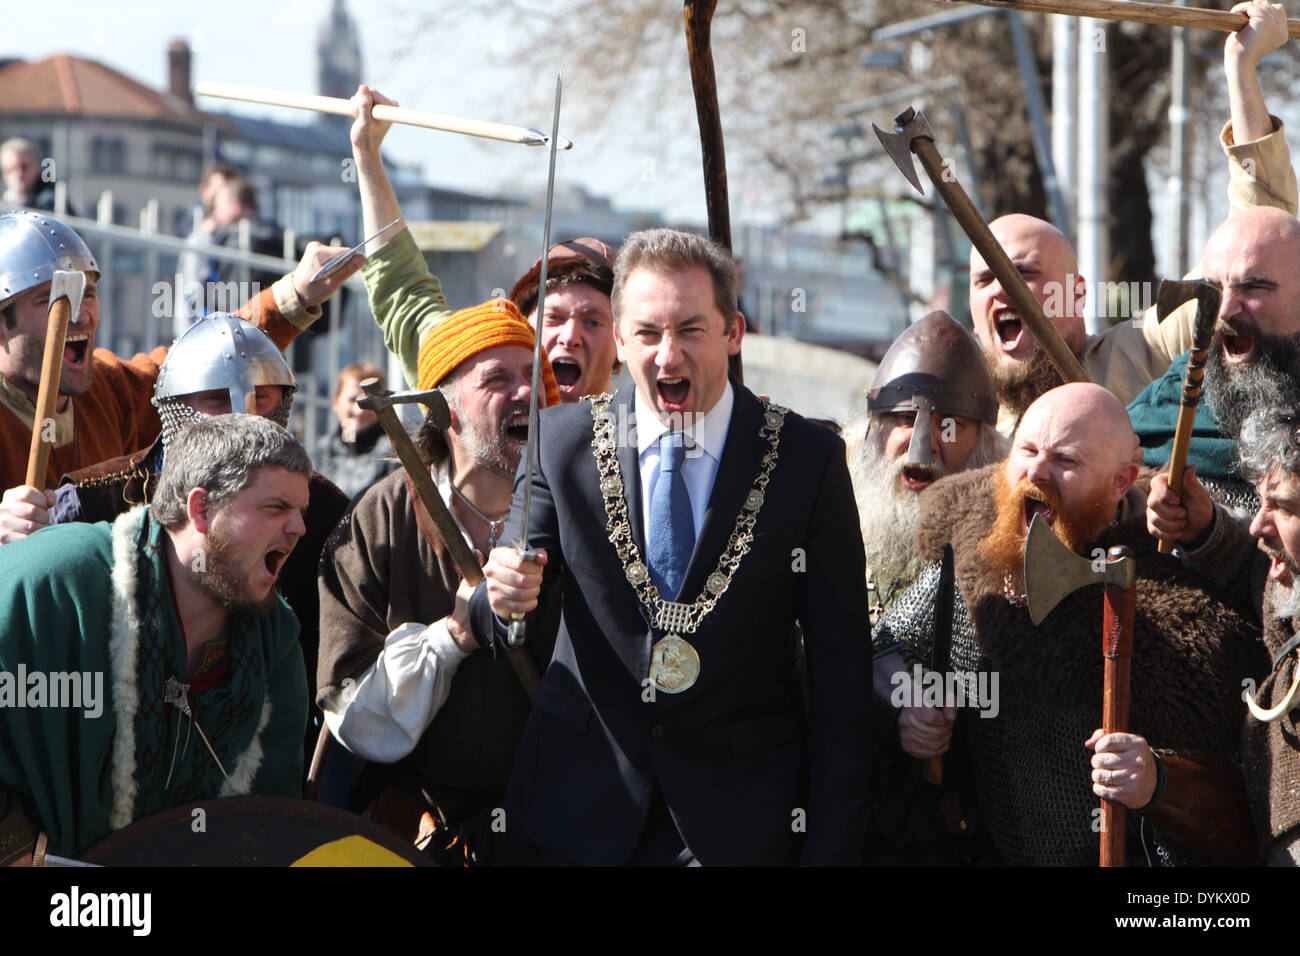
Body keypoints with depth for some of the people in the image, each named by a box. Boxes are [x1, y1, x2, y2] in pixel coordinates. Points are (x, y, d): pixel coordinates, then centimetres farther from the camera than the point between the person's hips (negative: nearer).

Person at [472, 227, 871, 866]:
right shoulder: (561, 440, -1)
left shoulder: (808, 459, -5)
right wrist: (505, 598, -26)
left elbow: (840, 673, -4)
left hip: (741, 826, -1)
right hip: (578, 814, 2)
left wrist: (831, 848, -8)